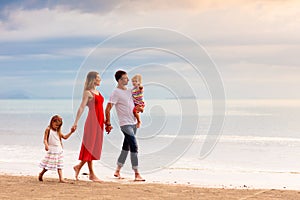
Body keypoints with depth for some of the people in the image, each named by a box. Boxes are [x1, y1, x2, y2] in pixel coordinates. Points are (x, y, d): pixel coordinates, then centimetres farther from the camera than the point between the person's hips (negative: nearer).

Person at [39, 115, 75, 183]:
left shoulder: (58, 131, 12)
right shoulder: (48, 130, -5)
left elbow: (65, 137, 19)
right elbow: (45, 139, -10)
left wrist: (71, 132, 7)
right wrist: (46, 145, -28)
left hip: (59, 150, 6)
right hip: (51, 150, -6)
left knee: (59, 165, 1)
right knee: (48, 165, -3)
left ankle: (61, 178, -1)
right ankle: (41, 174, 21)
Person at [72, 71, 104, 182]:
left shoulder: (97, 92, 17)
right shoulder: (88, 92, -7)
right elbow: (81, 107, -11)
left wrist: (104, 121, 20)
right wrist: (76, 122, -16)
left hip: (99, 121, 9)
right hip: (92, 120, -8)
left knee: (95, 147, 10)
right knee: (90, 146, -3)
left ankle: (79, 166, 22)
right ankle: (92, 174, 0)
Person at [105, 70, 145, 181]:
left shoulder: (129, 91, 12)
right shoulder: (116, 93, -12)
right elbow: (108, 109, -14)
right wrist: (108, 124, -14)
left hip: (133, 123, 8)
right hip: (125, 124, -8)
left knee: (126, 147, 13)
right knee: (134, 146, -13)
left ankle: (117, 171, 23)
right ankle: (136, 174, -11)